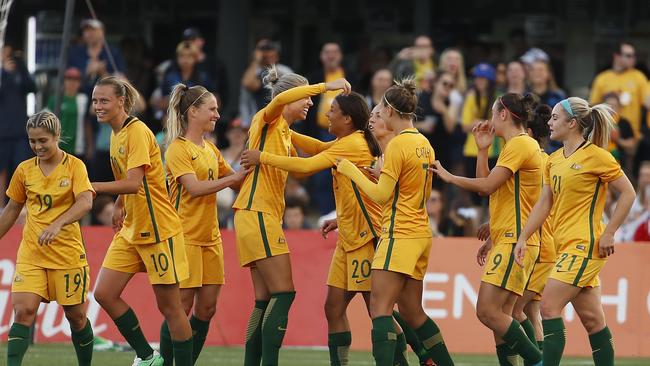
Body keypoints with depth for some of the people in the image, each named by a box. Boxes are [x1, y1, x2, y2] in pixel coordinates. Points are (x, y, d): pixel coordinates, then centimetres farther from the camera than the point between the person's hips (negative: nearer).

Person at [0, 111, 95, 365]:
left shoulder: (74, 166, -6)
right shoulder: (24, 170, 6)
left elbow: (85, 202, -22)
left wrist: (57, 224, -37)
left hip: (67, 253, -2)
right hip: (31, 253, 2)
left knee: (76, 315, 7)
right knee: (23, 311, -14)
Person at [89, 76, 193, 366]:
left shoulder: (137, 132, -16)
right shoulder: (116, 135, 10)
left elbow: (134, 183, -27)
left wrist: (91, 187, -29)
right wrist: (119, 206, 14)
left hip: (159, 230, -9)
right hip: (130, 231, 9)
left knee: (169, 305, -3)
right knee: (104, 293, 0)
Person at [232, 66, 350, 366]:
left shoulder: (286, 134, 21)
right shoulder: (267, 119, -4)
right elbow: (281, 98, -26)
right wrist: (325, 86, -26)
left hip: (267, 216, 9)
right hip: (257, 214, -9)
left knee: (266, 301, 8)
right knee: (283, 294, -13)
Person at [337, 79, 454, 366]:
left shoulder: (397, 144, -13)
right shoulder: (424, 143, 13)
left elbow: (381, 195, -14)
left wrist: (351, 171, -3)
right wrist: (385, 174, 24)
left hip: (399, 234, -9)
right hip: (420, 232, 9)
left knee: (380, 307, -13)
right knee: (412, 312, 14)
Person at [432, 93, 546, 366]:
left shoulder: (520, 144, -11)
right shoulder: (513, 145, 21)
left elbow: (487, 186, -15)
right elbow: (489, 187, 21)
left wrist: (449, 177, -2)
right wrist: (482, 149, 18)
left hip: (515, 241, -10)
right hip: (505, 239, 10)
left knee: (487, 311, -16)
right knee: (500, 316, 6)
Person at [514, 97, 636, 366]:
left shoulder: (596, 155, -9)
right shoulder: (554, 160, 13)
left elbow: (628, 193, -7)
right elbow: (544, 204, 18)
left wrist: (609, 233, -11)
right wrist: (523, 238, 10)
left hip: (586, 243, -8)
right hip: (568, 245, 8)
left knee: (549, 305, -15)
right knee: (591, 318, 9)